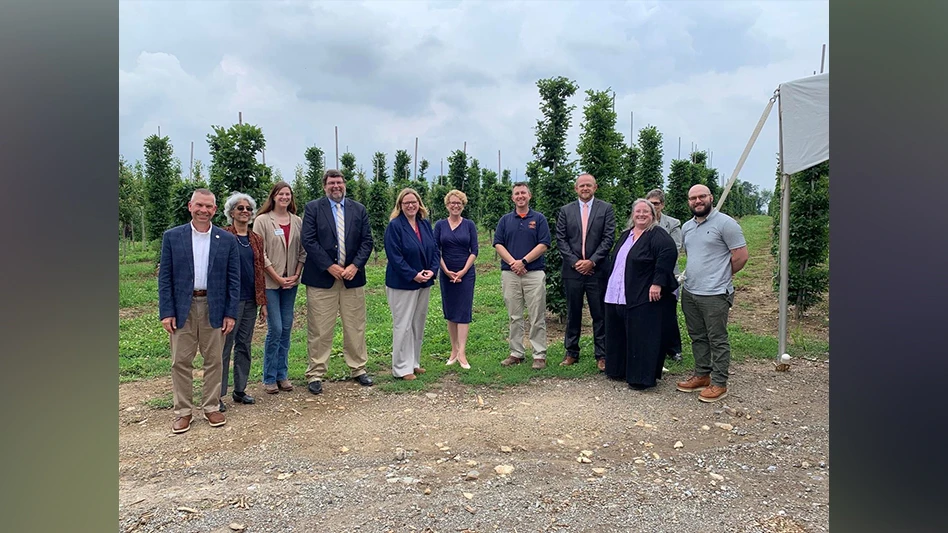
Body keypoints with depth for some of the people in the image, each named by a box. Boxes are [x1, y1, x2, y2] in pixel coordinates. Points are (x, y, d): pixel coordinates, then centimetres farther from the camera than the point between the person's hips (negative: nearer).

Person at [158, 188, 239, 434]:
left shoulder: (227, 240, 2)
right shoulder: (172, 237, 2)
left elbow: (233, 279, 2)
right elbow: (165, 277, 1)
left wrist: (231, 313, -3)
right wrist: (166, 312, -5)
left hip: (214, 308, 0)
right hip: (182, 308, 0)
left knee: (214, 360, 8)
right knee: (181, 361, 5)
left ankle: (211, 407, 21)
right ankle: (183, 411, 17)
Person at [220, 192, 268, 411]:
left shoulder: (256, 239, 12)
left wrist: (263, 301, 11)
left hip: (250, 300, 6)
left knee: (244, 345, 11)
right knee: (224, 346, -1)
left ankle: (240, 390, 21)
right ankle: (218, 394, 8)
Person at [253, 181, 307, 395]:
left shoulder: (297, 222, 7)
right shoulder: (262, 221, -4)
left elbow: (303, 251, 8)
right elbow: (260, 254, -8)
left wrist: (295, 276, -3)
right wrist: (278, 278, -11)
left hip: (291, 282, 4)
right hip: (270, 282, -4)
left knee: (286, 329, 8)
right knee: (275, 329, -6)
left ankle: (282, 375, 19)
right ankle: (269, 378, 9)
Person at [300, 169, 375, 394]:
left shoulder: (358, 209, 10)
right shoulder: (313, 208, 1)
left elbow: (367, 240, 5)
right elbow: (309, 241, -7)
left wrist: (355, 266, -9)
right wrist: (330, 266, -14)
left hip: (353, 275, 3)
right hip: (322, 277, -3)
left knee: (356, 326, 10)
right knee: (319, 329, 2)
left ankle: (358, 369, 23)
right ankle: (315, 374, 12)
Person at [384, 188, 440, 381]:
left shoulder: (425, 224, 8)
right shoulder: (394, 226, -11)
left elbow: (435, 250, 9)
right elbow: (394, 256, -17)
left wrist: (432, 270, -8)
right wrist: (413, 275, -20)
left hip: (424, 283, 7)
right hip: (402, 283, -6)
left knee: (418, 323, 13)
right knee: (403, 325, -1)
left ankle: (414, 362, 25)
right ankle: (402, 367, 9)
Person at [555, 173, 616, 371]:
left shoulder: (606, 208, 4)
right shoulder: (565, 210, 8)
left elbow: (609, 238, -3)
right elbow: (561, 239, 3)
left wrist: (592, 261, -11)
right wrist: (575, 262, -8)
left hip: (597, 270, -1)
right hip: (572, 270, 2)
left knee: (600, 315, 3)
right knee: (573, 314, 9)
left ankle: (602, 355, 12)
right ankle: (571, 353, 19)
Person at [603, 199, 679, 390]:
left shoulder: (657, 236, -8)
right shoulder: (625, 235, 16)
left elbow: (668, 253, -24)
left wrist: (657, 283, -26)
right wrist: (611, 286, 22)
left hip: (642, 299, -8)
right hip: (616, 296, 8)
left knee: (641, 337, -3)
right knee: (617, 335, 14)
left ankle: (641, 377, 6)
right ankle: (619, 370, 28)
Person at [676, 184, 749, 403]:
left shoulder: (725, 223, -9)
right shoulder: (686, 227, 14)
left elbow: (741, 256, -9)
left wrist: (721, 276, 2)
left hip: (714, 295, -7)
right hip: (689, 292, 8)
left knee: (717, 340, 0)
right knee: (697, 338, 16)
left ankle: (719, 384, 9)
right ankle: (702, 376, 29)